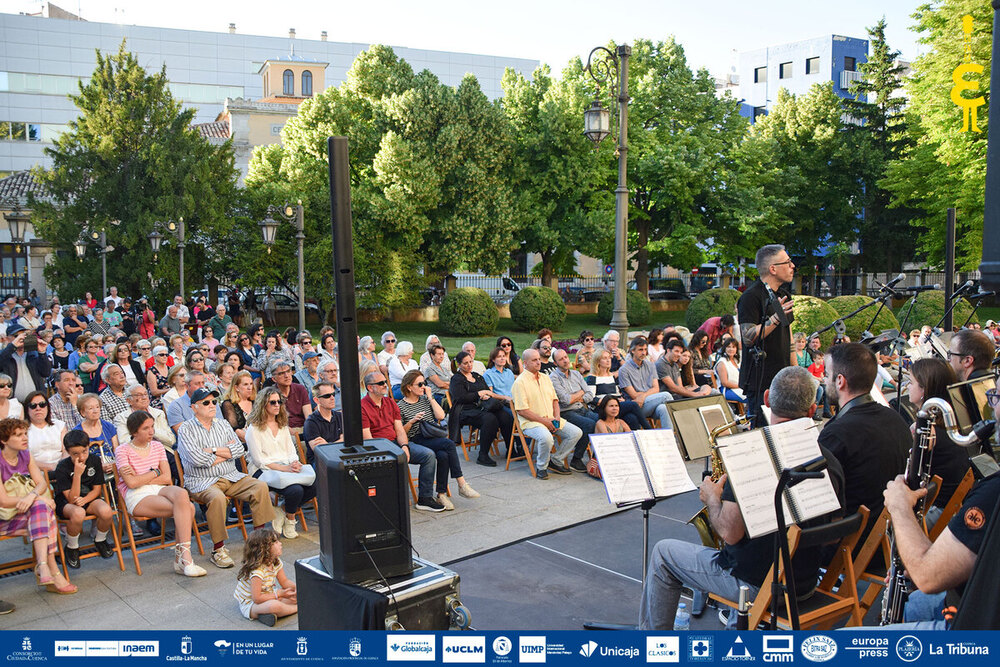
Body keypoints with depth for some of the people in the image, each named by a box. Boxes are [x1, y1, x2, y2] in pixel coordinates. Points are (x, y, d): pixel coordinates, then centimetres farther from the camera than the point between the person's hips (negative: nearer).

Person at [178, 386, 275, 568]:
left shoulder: (223, 424, 14)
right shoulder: (185, 429, -2)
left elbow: (239, 449, 2)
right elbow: (197, 459, -16)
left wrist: (214, 450, -10)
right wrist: (227, 453, -5)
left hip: (231, 477, 5)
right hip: (202, 482, -5)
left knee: (260, 487, -16)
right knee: (217, 498, -36)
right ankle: (218, 549, -25)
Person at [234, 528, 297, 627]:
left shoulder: (276, 562, -4)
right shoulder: (257, 570, -30)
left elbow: (284, 581, 6)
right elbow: (256, 598, -29)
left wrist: (295, 587, -15)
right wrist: (278, 594, -23)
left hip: (267, 597, 9)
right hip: (249, 606, -9)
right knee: (274, 605, -37)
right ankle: (297, 608, -9)